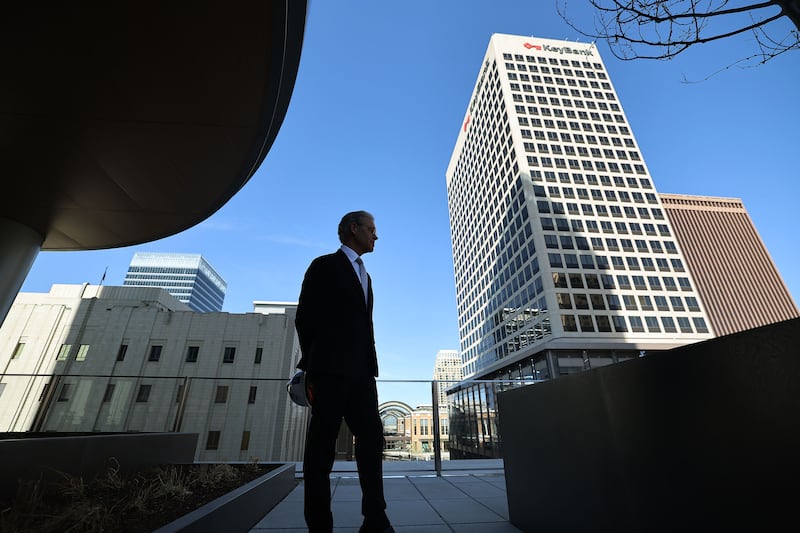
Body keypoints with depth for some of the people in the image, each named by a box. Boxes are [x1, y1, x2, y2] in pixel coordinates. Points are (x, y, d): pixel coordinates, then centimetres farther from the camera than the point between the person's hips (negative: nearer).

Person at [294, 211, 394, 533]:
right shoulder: (324, 266, 1)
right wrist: (313, 365, -4)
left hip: (360, 372, 7)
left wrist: (369, 365, 10)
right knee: (322, 445, 1)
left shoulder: (364, 275, 23)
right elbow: (305, 317, -3)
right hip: (331, 370, -7)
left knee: (372, 437, 4)